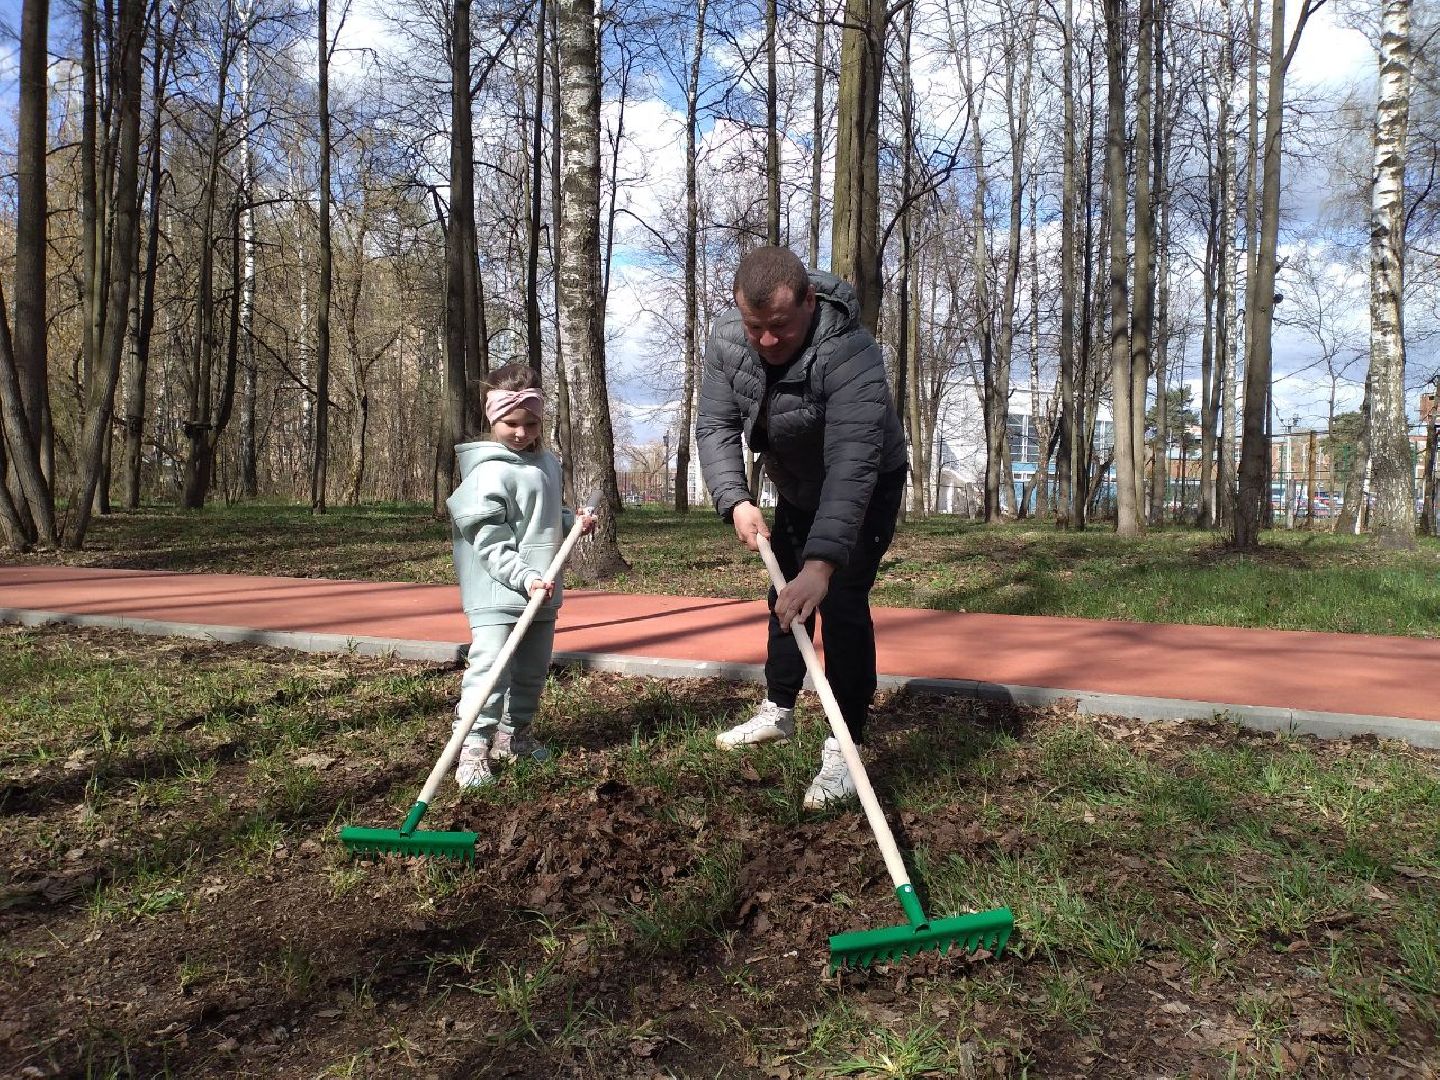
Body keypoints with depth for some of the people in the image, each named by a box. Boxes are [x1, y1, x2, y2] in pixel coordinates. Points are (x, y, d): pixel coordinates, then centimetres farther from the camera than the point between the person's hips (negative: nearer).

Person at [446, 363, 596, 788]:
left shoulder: (546, 463, 9)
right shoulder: (490, 472, -16)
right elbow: (489, 544, -21)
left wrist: (573, 523, 7)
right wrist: (525, 577, -28)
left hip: (541, 592, 8)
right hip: (498, 593, -8)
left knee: (532, 671, 17)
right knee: (490, 668, -13)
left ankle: (513, 734, 33)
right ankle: (473, 748, -5)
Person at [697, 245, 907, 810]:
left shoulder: (851, 355, -40)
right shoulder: (726, 339, -22)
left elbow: (852, 467, -48)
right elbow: (715, 426, -17)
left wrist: (822, 562, -57)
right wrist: (735, 500, -33)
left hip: (866, 488, -6)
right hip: (796, 488, 6)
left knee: (841, 602, -16)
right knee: (786, 595, 16)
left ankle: (845, 746, -7)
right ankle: (778, 711, 34)